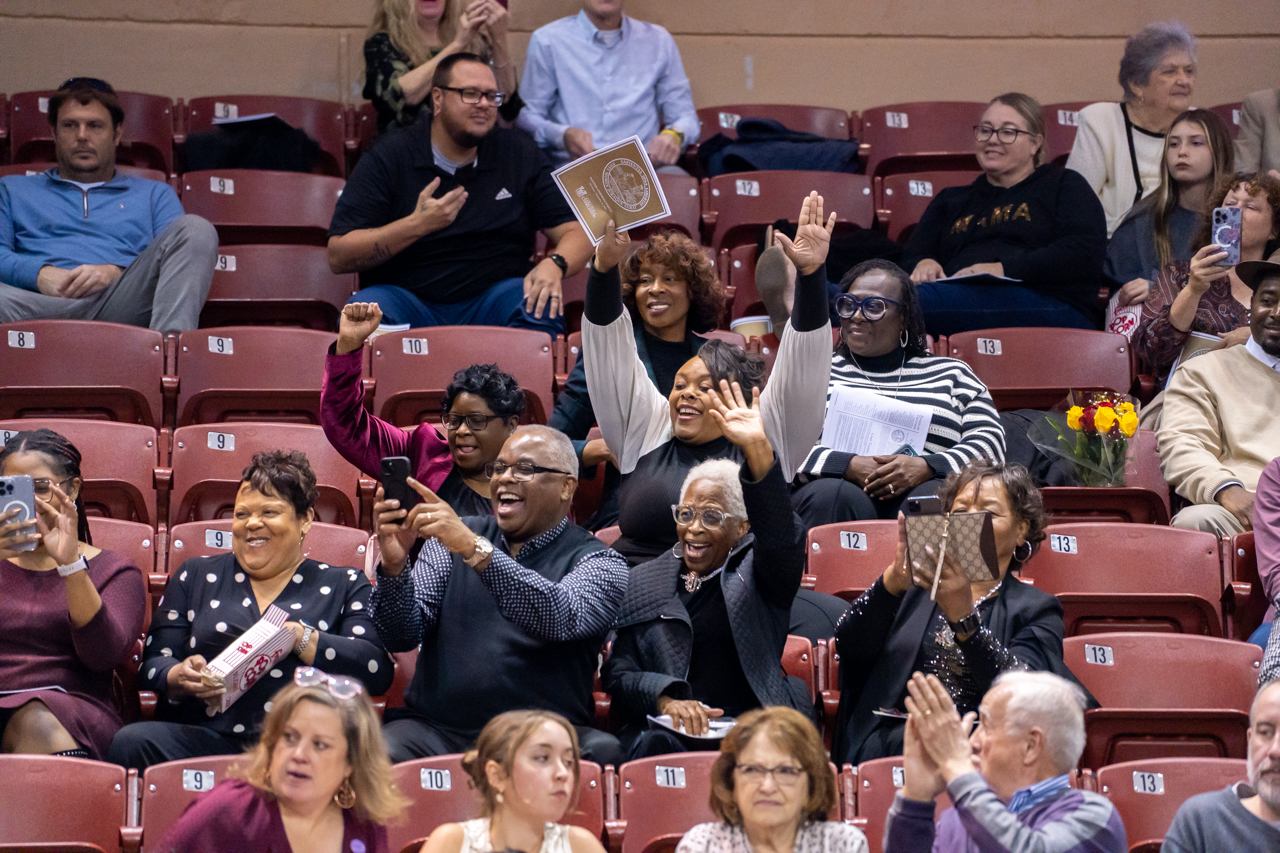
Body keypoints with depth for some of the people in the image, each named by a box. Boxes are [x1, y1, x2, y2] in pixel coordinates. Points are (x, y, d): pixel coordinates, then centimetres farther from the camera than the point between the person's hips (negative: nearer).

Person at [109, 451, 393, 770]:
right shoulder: (197, 576, 25)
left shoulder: (344, 585, 19)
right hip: (205, 737, 2)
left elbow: (377, 671, 3)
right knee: (130, 742, -31)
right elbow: (153, 664, 17)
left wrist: (301, 638, -9)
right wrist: (180, 678, -7)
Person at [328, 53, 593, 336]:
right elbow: (338, 257, -5)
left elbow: (578, 233, 7)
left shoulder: (519, 154, 11)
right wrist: (417, 224, -17)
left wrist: (554, 265, -18)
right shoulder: (388, 159, 3)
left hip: (488, 302, 2)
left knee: (541, 305, -30)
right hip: (408, 300, -2)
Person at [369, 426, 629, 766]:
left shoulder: (599, 562, 5)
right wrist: (395, 565, -15)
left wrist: (475, 549, -27)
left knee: (603, 752, -33)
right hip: (437, 725, 2)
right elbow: (402, 635, 6)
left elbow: (563, 617, -19)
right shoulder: (452, 535, 15)